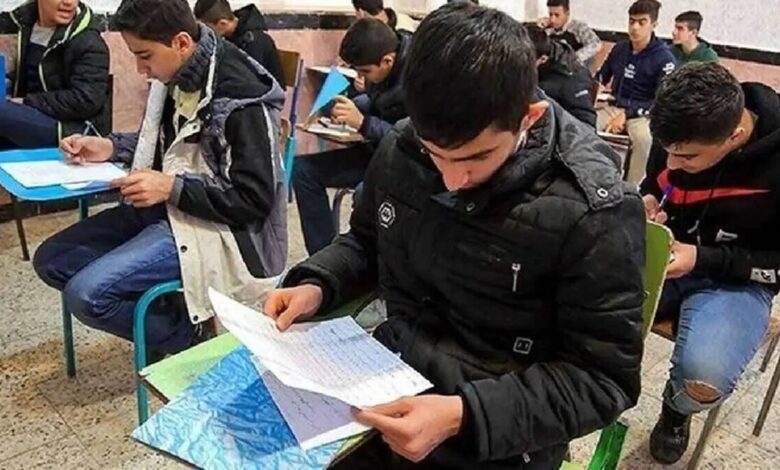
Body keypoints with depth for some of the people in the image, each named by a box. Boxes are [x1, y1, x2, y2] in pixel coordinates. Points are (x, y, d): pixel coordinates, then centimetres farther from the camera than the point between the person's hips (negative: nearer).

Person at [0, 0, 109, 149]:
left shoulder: (88, 41, -12)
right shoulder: (25, 16, 9)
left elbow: (86, 100, -20)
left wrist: (27, 102, -17)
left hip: (73, 128, -7)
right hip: (30, 116, 7)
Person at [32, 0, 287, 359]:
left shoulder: (241, 96, -22)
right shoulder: (177, 75, 2)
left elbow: (255, 200, -21)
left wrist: (172, 188, -23)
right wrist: (111, 147, 3)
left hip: (212, 227, -9)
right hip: (162, 207, 9)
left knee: (86, 294, -20)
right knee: (51, 260, 6)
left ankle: (187, 334, 3)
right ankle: (160, 316, 8)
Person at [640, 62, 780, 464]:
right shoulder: (680, 133, -9)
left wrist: (703, 259, -23)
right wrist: (646, 205, -11)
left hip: (738, 280, -3)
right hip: (665, 258, 4)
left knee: (704, 379, -32)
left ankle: (676, 411, 6)